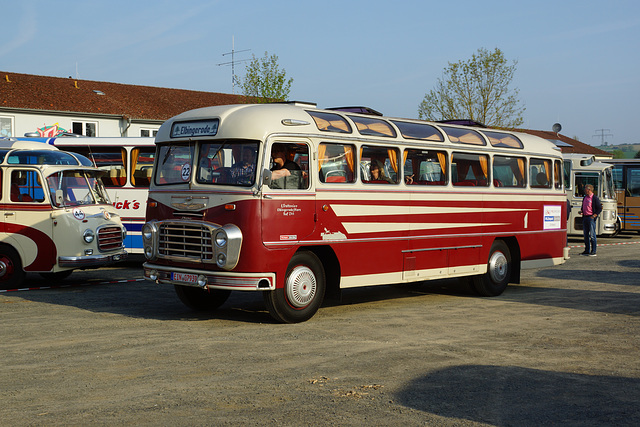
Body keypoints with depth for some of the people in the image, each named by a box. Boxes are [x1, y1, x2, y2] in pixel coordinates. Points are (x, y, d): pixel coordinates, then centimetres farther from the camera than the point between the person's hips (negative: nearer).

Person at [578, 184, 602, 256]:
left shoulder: (595, 198, -6)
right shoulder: (584, 198, 17)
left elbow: (599, 209, -7)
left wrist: (593, 216, -14)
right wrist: (581, 211, 7)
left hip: (591, 218, -7)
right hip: (585, 217, 8)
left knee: (592, 235, -6)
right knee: (586, 234, 10)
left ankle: (593, 251, -3)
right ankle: (587, 250, 16)